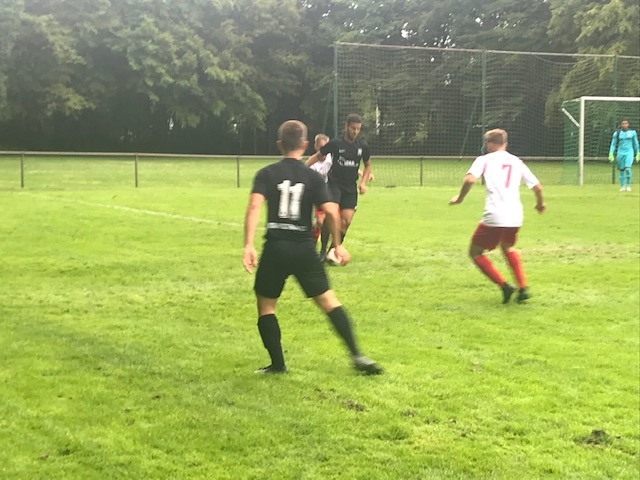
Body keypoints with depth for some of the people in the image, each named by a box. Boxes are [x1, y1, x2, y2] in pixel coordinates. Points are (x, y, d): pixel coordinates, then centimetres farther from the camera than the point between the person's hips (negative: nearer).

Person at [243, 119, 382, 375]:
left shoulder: (266, 174, 1)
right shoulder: (313, 176, 3)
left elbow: (254, 207, -14)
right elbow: (331, 212, -7)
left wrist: (248, 245, -18)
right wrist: (338, 244, 5)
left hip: (275, 248, -1)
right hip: (304, 248, 1)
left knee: (265, 305, 14)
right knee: (328, 300, 8)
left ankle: (278, 363, 13)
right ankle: (357, 356, 1)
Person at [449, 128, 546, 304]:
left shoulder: (484, 160, 4)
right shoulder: (517, 162, 16)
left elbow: (470, 179, -13)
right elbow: (537, 187, 16)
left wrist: (460, 198, 3)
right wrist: (540, 203, 36)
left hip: (494, 217, -5)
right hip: (515, 217, 5)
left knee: (475, 252, 13)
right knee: (508, 248, 33)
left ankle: (504, 286, -2)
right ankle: (523, 288, 20)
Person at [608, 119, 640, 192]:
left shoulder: (632, 132, 4)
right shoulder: (617, 133, 1)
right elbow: (613, 144, 4)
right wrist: (611, 154, -6)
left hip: (629, 153, -1)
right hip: (620, 153, 1)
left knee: (627, 168, -18)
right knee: (621, 170, 2)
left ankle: (628, 185, -3)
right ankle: (622, 186, 15)